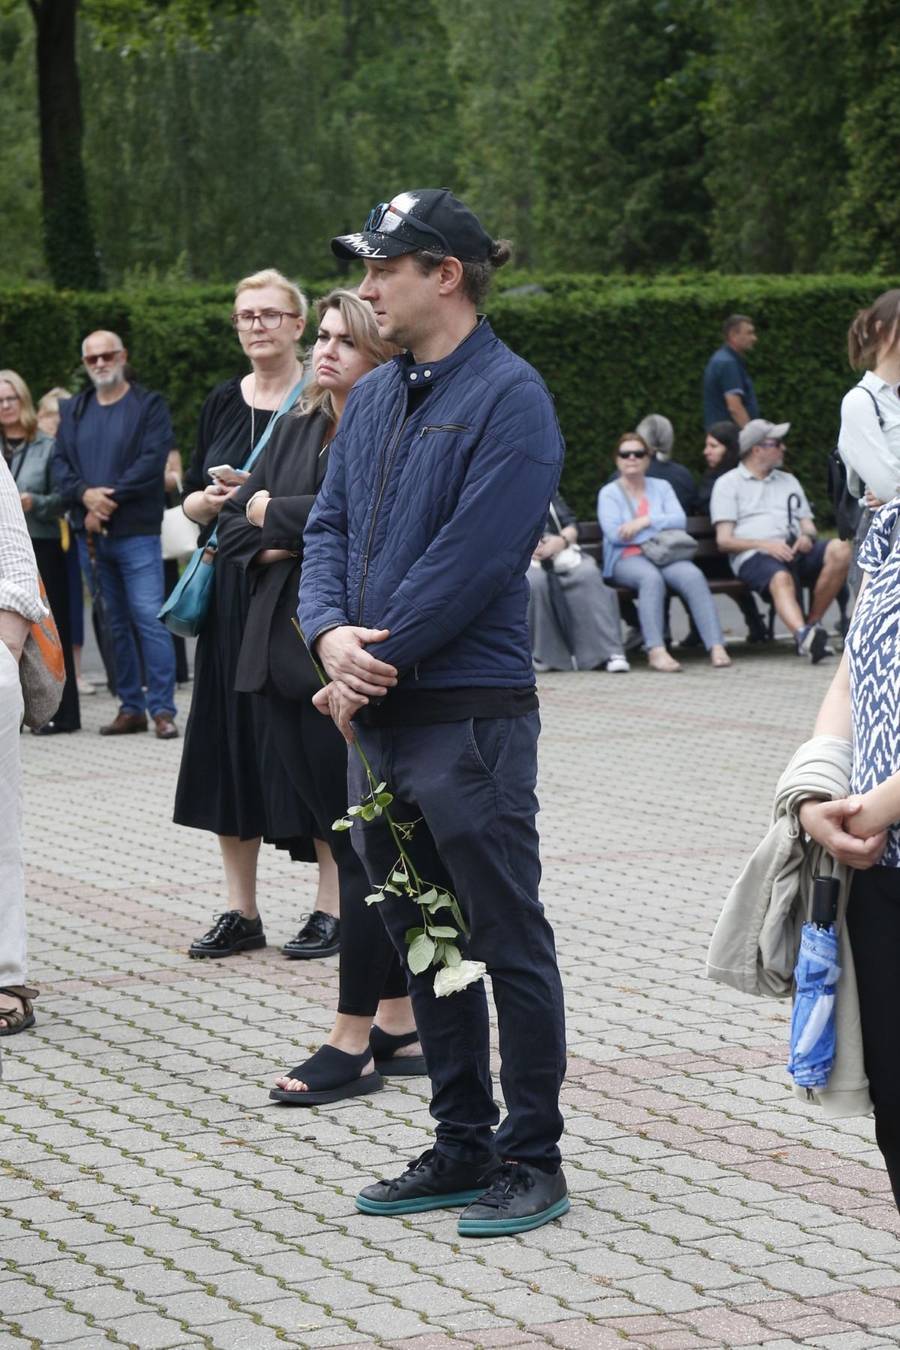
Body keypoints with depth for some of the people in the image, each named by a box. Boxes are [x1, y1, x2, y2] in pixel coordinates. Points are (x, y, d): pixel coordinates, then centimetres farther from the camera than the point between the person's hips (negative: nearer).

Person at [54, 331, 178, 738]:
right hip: (90, 534, 5)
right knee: (116, 624, 9)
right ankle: (130, 707, 14)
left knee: (149, 619, -11)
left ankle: (162, 708, -9)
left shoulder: (149, 405, 1)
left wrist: (109, 500, -14)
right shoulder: (73, 410, 17)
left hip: (136, 532, -5)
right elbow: (60, 463, 9)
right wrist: (85, 494, -11)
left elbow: (152, 461, -10)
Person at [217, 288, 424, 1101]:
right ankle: (399, 1027, 18)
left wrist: (273, 514, -7)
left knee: (365, 849, -3)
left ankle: (352, 1046, 0)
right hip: (288, 658, 8)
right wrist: (270, 546, -6)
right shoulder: (298, 429, 16)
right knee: (350, 844, 11)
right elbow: (236, 523, 15)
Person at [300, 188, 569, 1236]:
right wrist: (330, 632, -8)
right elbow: (329, 528, 13)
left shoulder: (507, 396, -11)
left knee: (508, 943, -1)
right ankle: (462, 1147, 23)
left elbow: (473, 558, -18)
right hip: (377, 718, 9)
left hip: (470, 713, -8)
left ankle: (531, 1161, 6)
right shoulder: (372, 401, 15)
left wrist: (374, 662, -14)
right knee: (422, 942, 14)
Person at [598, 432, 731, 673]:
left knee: (693, 575, -30)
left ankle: (716, 647, -39)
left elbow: (680, 520, 5)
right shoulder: (609, 493, 11)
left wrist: (645, 521, -9)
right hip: (627, 560, -3)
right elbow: (614, 533, -6)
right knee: (651, 577, -38)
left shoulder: (661, 487, 21)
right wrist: (659, 531, -2)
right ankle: (656, 651, -49)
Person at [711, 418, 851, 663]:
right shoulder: (728, 484, 13)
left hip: (795, 551, 5)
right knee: (781, 579, -40)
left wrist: (807, 537, -1)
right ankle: (804, 635, -66)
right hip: (755, 556, -5)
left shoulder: (788, 481, 32)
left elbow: (808, 525, 26)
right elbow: (724, 540, 2)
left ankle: (812, 622, -18)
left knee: (839, 550, -25)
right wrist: (765, 544, -14)